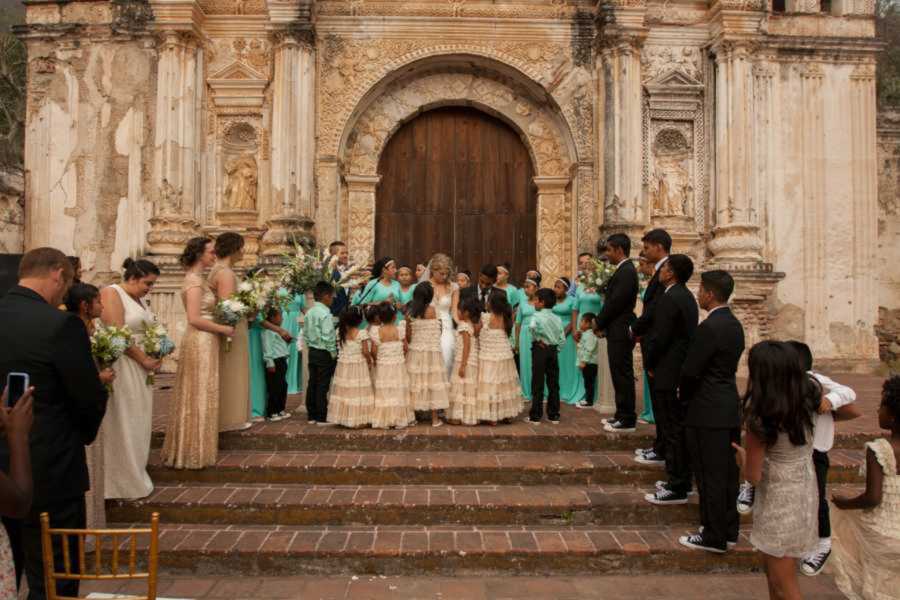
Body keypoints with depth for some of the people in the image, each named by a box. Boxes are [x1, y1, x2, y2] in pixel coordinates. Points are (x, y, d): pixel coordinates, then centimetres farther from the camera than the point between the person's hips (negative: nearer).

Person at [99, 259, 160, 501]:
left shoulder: (139, 298, 14)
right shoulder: (111, 294, -12)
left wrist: (154, 356, 1)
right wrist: (145, 360, -14)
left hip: (140, 369, 8)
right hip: (121, 368, -8)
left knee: (137, 423, 13)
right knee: (122, 424, 1)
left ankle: (134, 476, 24)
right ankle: (120, 482, 13)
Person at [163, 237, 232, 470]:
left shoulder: (198, 279, 15)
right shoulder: (194, 280, -14)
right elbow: (194, 319, -21)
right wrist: (222, 329, -13)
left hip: (204, 342, 10)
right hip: (200, 342, -10)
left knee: (195, 395, 14)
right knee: (199, 395, -2)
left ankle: (188, 449, 23)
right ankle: (195, 451, 7)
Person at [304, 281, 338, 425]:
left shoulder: (309, 313, 7)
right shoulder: (325, 314, -17)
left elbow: (305, 334, 12)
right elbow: (328, 337, -21)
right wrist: (333, 353, -12)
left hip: (312, 352, 8)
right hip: (324, 354, -8)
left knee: (312, 384, 12)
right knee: (323, 386, -2)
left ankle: (311, 415, 20)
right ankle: (322, 417, 3)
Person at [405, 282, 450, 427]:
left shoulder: (409, 312, 0)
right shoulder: (431, 310, -12)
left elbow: (408, 335, 5)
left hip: (414, 352, 4)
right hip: (431, 352, -4)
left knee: (416, 382, 12)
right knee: (433, 382, 3)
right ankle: (435, 419, 8)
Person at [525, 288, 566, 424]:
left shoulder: (537, 316, -8)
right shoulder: (557, 318, 9)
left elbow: (532, 327, -31)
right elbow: (562, 339, 5)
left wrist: (538, 339, -16)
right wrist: (556, 349, 13)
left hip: (540, 349, -5)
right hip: (553, 350, 5)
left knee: (537, 384, 0)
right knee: (553, 384, 10)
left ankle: (535, 416, 3)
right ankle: (554, 415, 15)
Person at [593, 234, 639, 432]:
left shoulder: (626, 271, -16)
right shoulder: (623, 270, 14)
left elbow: (616, 302, -20)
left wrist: (599, 322, -8)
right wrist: (601, 322, 6)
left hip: (620, 333, -10)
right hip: (617, 331, 10)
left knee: (623, 375, -3)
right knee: (620, 375, 14)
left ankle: (627, 420, 5)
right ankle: (622, 415, 23)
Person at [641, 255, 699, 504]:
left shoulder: (669, 298, -17)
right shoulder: (687, 296, 13)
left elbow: (660, 337, -19)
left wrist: (649, 364, -4)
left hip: (669, 373, -10)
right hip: (685, 372, 10)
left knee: (673, 429, -4)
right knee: (680, 428, 16)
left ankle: (676, 488, 3)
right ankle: (681, 480, 26)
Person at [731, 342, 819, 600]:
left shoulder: (759, 421, -27)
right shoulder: (807, 397, -11)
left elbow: (753, 476, -16)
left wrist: (741, 454, 2)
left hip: (780, 503, -7)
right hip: (805, 493, 7)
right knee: (774, 573, 25)